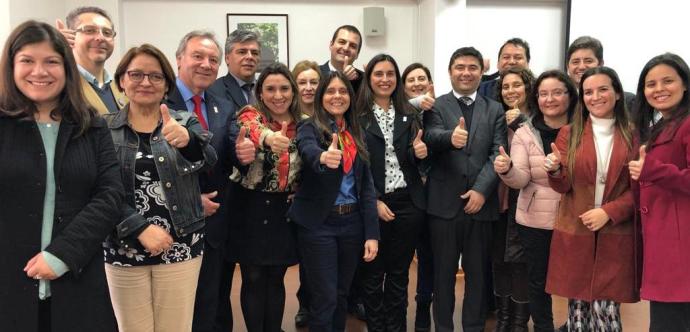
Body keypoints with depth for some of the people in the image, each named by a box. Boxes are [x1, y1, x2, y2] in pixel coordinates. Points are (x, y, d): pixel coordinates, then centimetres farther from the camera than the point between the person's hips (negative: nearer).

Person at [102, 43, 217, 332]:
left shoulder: (184, 123, 2)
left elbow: (208, 158, -19)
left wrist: (186, 140, -40)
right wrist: (140, 228, -15)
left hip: (180, 245, 0)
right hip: (125, 246, 0)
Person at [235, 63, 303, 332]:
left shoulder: (301, 124, 4)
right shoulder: (251, 115, -8)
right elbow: (251, 130, -34)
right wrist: (268, 136, -56)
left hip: (286, 210, 4)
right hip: (253, 208, -3)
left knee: (276, 279, 14)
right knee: (253, 280, 5)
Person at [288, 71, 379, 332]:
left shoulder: (356, 133, 9)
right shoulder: (310, 128, -5)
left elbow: (367, 185, 6)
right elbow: (308, 150, -31)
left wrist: (372, 233, -1)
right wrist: (324, 157, -55)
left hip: (352, 222, 5)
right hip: (319, 223, -5)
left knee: (342, 295, 15)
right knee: (324, 298, -1)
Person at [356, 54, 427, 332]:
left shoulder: (409, 114, 10)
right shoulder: (357, 116, -4)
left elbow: (413, 159, 10)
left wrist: (419, 152, -13)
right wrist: (374, 202, -10)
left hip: (408, 203, 3)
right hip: (373, 204, -3)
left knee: (399, 274, 12)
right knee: (373, 273, 8)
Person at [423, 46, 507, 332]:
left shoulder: (495, 110, 10)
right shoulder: (436, 107, 4)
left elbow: (498, 153, -1)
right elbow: (431, 138, -16)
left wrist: (481, 189, -14)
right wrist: (450, 137, -39)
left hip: (480, 203, 2)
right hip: (444, 203, -1)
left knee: (478, 273, 11)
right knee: (443, 272, 9)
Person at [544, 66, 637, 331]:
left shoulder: (633, 136, 5)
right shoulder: (569, 134, 6)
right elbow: (563, 187, 3)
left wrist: (608, 212, -11)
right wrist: (554, 171, -19)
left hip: (616, 236, -1)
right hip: (574, 234, 1)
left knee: (605, 308, -4)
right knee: (577, 305, 7)